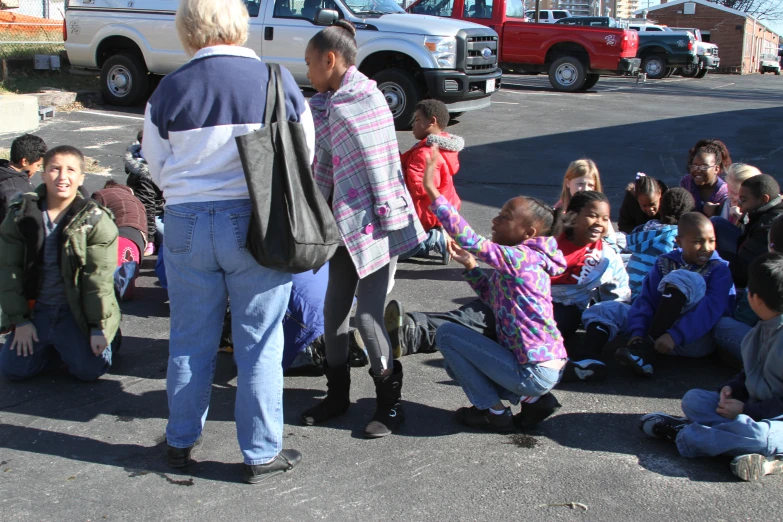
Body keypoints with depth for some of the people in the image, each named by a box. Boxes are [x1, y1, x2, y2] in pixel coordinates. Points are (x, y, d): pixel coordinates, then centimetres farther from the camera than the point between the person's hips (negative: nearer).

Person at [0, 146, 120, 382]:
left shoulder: (96, 220, -11)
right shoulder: (20, 215, -3)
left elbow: (98, 279, -13)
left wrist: (99, 328, -14)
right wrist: (19, 320, -7)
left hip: (77, 313, -3)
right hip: (36, 309, 3)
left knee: (89, 369, -14)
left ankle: (110, 338, 17)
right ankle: (54, 347, 22)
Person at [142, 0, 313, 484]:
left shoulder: (169, 89, -3)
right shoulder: (276, 80, -6)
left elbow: (158, 167, 7)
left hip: (188, 224, 2)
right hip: (258, 225, -1)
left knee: (190, 340, 16)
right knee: (259, 344, 8)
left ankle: (183, 442, 31)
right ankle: (261, 454, 18)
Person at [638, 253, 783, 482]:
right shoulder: (762, 330, 10)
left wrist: (746, 409, -16)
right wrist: (733, 387, 1)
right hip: (755, 412, 10)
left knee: (751, 431, -42)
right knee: (693, 399, -1)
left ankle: (680, 433, -22)